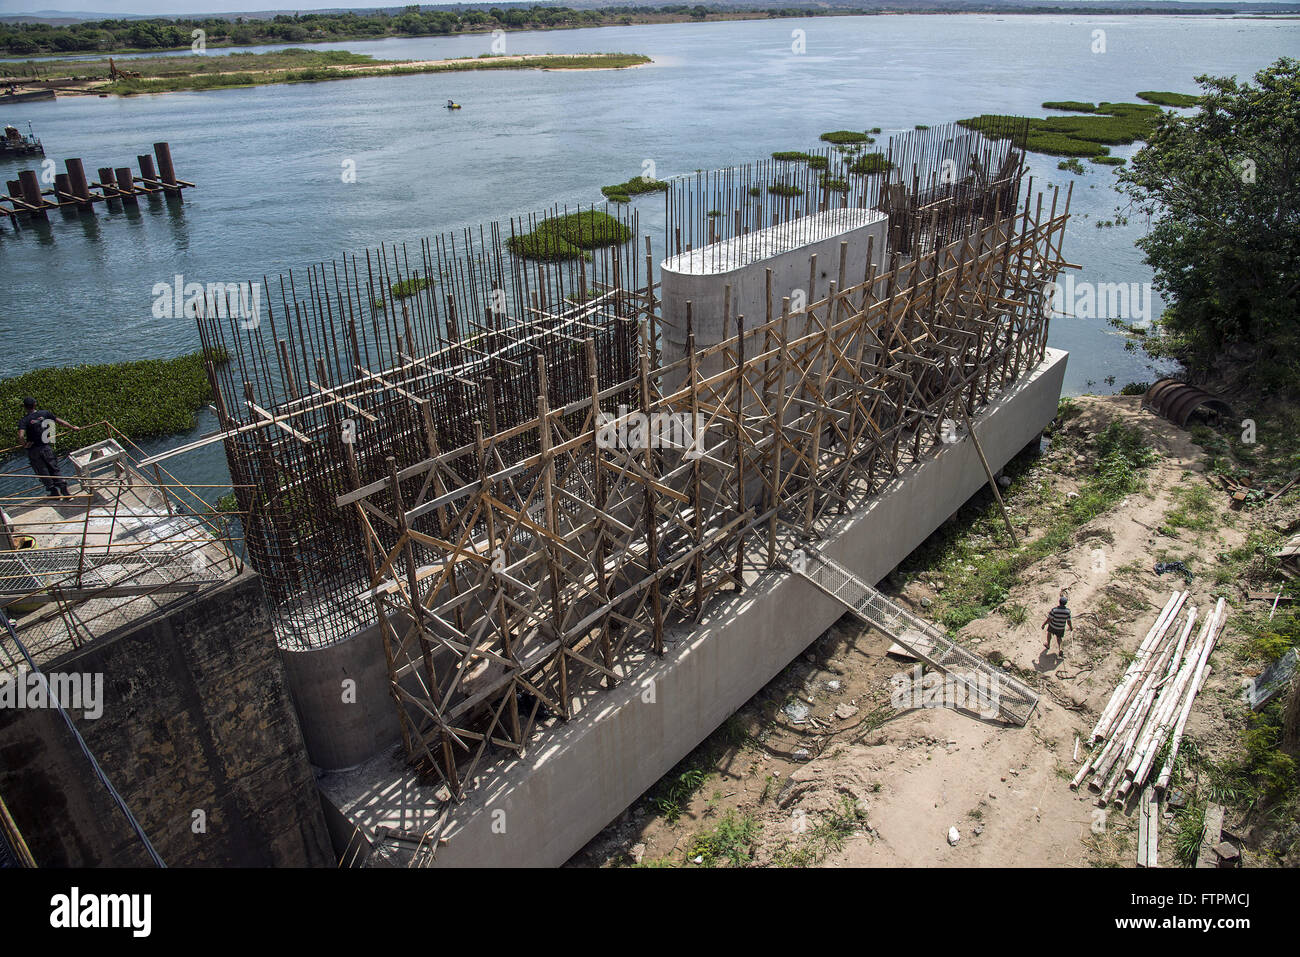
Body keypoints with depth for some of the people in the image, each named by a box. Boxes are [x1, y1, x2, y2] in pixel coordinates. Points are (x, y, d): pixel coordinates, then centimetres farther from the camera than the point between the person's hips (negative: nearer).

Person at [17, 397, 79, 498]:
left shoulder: (24, 421, -12)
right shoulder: (45, 413, -4)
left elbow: (20, 436, -26)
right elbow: (60, 422, 2)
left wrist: (25, 444, -7)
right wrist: (73, 427, 15)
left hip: (33, 451, -2)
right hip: (46, 447, 2)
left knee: (43, 472, 11)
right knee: (54, 469, 10)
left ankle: (53, 492, 17)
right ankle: (64, 490, 4)